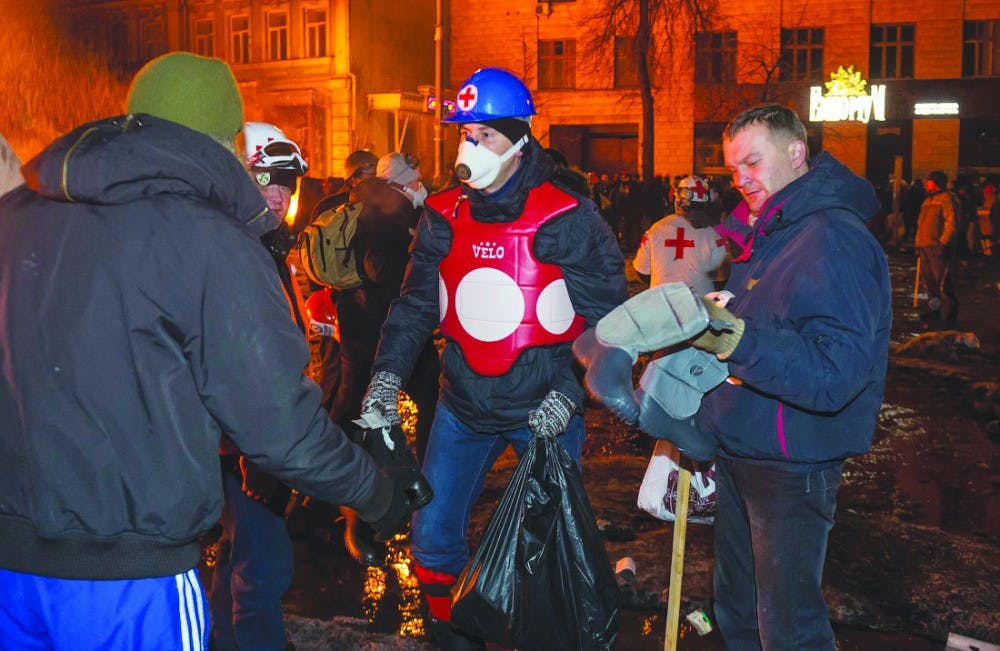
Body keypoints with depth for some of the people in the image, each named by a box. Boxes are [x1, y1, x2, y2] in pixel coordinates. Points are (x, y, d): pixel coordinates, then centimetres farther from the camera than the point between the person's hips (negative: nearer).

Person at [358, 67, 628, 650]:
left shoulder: (568, 220, -11)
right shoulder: (445, 217, 2)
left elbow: (607, 319, -8)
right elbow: (416, 305, 5)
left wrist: (568, 394, -17)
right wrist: (388, 375, -9)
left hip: (545, 411, -4)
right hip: (463, 407, 4)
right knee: (433, 538, 9)